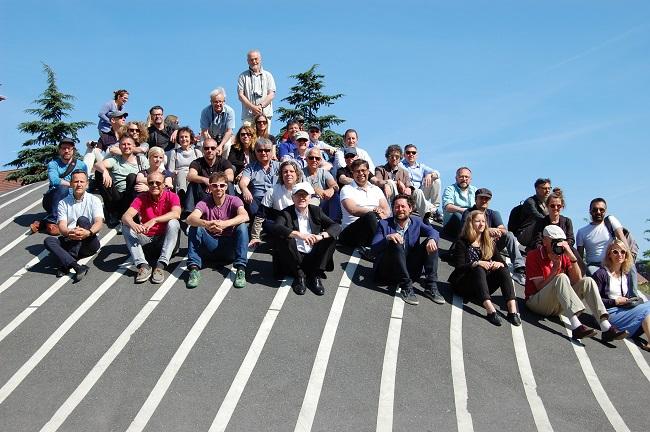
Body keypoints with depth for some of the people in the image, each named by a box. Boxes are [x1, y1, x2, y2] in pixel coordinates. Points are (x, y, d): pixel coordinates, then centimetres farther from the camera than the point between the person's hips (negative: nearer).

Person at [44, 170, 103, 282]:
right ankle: (77, 267, -42)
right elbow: (62, 226, -5)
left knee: (82, 220, -28)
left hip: (89, 243, -2)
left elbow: (99, 223, -14)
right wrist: (69, 233, -32)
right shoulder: (63, 203, 8)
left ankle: (65, 264, -34)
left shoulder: (94, 200, 2)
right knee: (49, 241, -23)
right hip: (70, 241, 3)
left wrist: (88, 233, -38)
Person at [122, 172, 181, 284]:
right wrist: (134, 225, -43)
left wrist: (154, 220, -41)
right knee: (126, 226, -20)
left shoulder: (171, 196, -10)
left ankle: (160, 265, -35)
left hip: (164, 237, -2)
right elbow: (126, 216, -19)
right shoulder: (141, 198, -5)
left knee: (173, 223, -30)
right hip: (146, 237, 2)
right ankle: (143, 265, -31)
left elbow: (176, 214, -31)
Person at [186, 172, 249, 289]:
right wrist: (205, 224, -48)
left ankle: (240, 270, -30)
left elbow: (245, 217, -28)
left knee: (242, 226, -27)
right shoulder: (204, 203, -5)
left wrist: (224, 224, -45)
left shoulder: (234, 200, -6)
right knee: (195, 227, -22)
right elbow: (190, 219, -26)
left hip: (230, 246, -1)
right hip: (211, 246, 1)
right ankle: (194, 268, -27)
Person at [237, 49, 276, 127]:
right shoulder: (243, 76, 12)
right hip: (248, 115, -1)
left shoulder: (268, 75, 15)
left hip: (265, 115, 1)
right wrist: (253, 107, -10)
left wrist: (261, 106, -11)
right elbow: (240, 95, 4)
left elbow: (271, 94, 6)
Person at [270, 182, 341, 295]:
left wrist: (321, 236, -26)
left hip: (314, 258, 3)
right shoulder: (286, 213, -1)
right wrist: (299, 235, -38)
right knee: (283, 240, -27)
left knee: (331, 238, -15)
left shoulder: (316, 211, 8)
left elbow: (337, 227, -4)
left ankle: (315, 276, -12)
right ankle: (299, 275, -13)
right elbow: (275, 228, -23)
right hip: (295, 258, -3)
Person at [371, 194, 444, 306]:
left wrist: (432, 239, -31)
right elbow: (374, 250, -8)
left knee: (431, 242, -11)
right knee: (396, 243, -29)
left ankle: (430, 286, -19)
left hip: (410, 271, 3)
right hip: (387, 271, -3)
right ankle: (406, 288, -31)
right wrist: (387, 238, -27)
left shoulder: (416, 222, 12)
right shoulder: (384, 224, 3)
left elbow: (433, 232, -7)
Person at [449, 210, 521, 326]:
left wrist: (498, 264, -18)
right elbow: (459, 268, -13)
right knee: (479, 270, -33)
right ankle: (490, 310, -53)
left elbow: (503, 263, 6)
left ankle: (512, 310, -40)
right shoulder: (462, 243, -2)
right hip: (463, 285, -4)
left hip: (484, 284, 4)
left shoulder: (489, 243, 13)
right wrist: (477, 263, -28)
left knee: (503, 271, -21)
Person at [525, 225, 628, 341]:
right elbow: (540, 287, -14)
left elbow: (577, 280, -3)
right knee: (561, 278, -31)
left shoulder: (564, 255, 8)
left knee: (587, 282, -12)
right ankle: (576, 327, -47)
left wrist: (572, 257, -13)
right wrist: (555, 268, -22)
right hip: (536, 300, -6)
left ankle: (606, 328, -26)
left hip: (559, 304, 6)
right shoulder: (533, 256, -7)